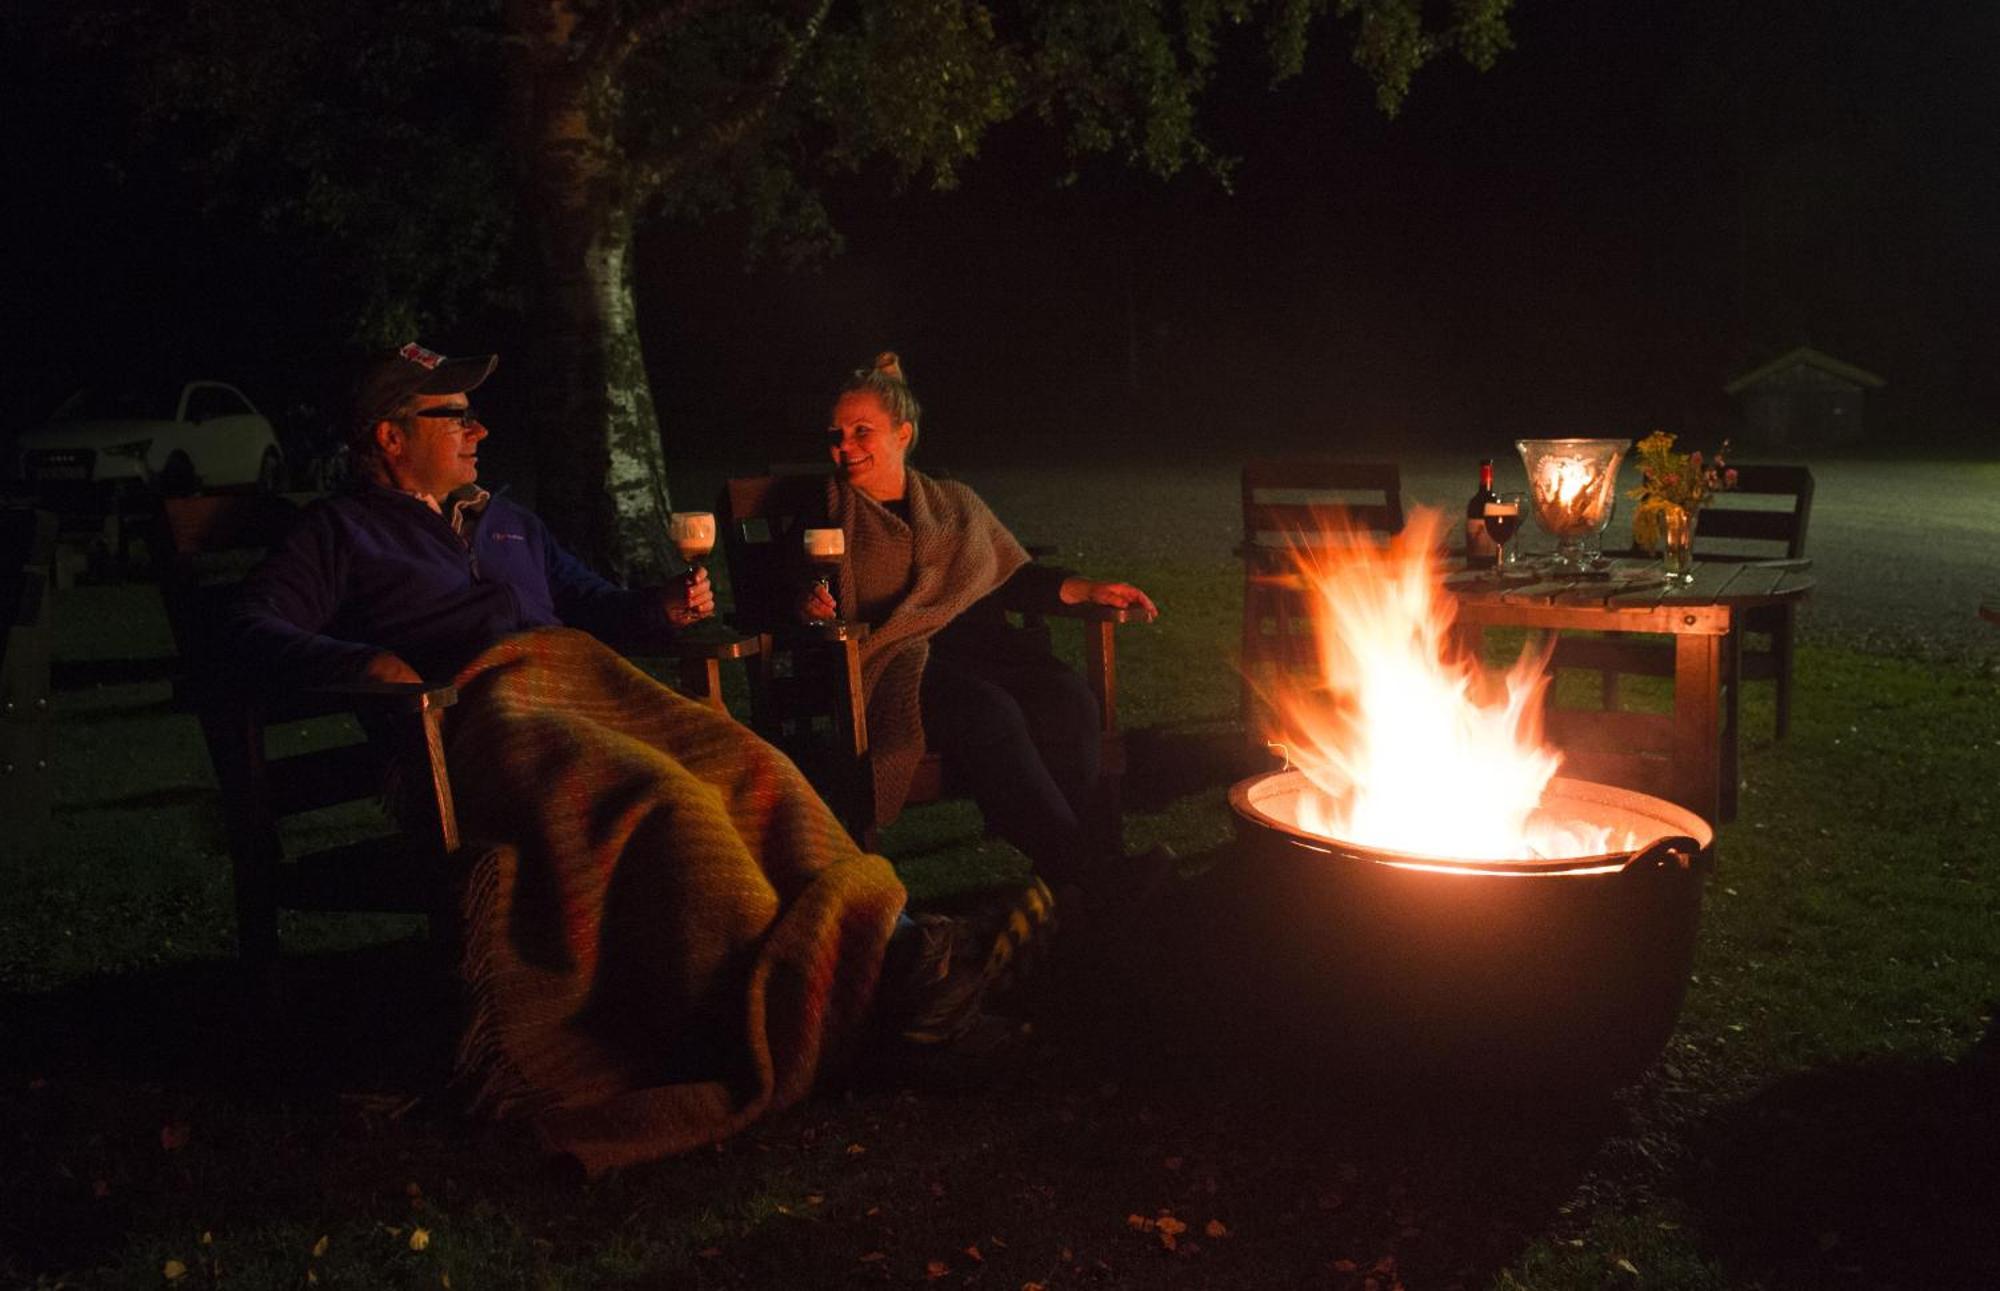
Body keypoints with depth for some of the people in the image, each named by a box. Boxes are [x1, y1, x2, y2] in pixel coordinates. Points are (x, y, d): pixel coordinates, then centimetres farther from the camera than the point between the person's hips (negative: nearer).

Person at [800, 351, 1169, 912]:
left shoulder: (955, 502, 21)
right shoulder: (824, 513, 13)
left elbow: (1015, 580, 20)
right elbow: (791, 593, 9)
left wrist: (1086, 589, 5)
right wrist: (807, 606, -16)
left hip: (975, 641, 4)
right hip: (892, 660, -4)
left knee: (1067, 698, -27)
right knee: (987, 711, -35)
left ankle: (1074, 868, -30)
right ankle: (1087, 875, -38)